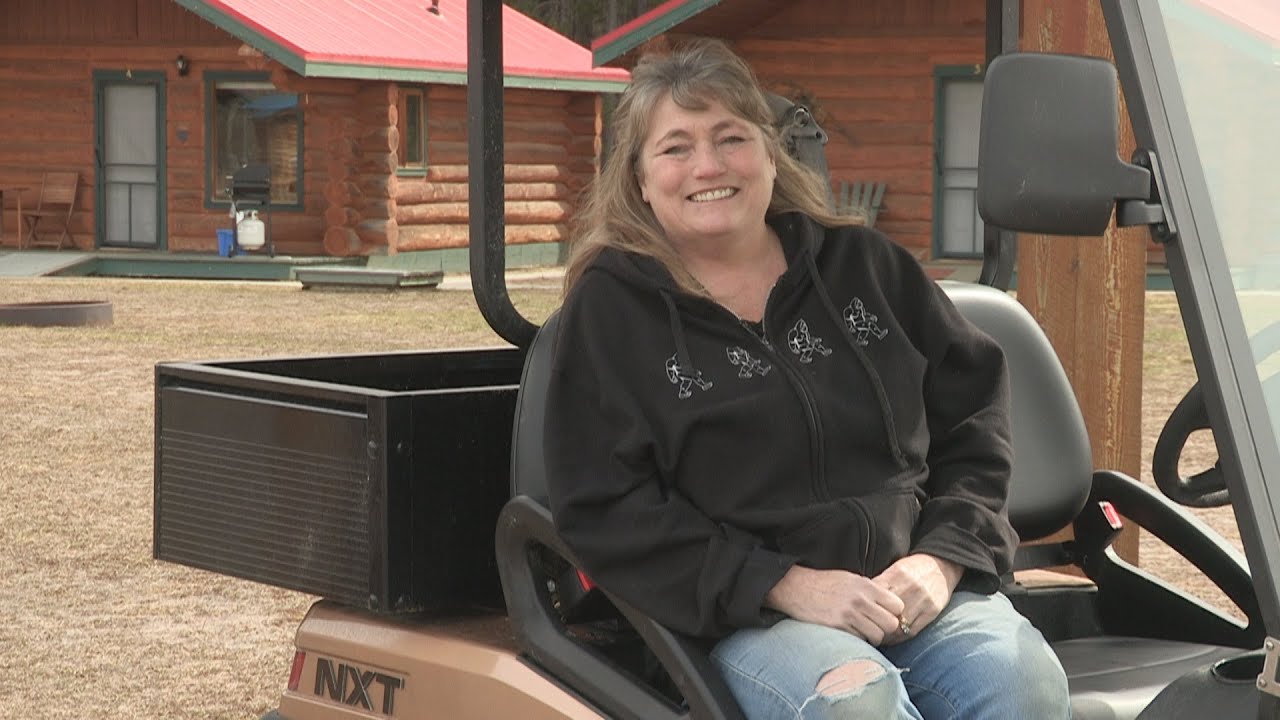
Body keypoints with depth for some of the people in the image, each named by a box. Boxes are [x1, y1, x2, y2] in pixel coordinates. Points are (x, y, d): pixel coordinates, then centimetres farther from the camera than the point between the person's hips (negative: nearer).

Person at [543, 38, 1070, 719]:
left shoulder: (865, 265, 15)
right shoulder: (611, 306, 5)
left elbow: (974, 418, 16)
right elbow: (603, 508, -3)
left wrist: (941, 559, -2)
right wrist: (786, 585, -13)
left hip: (916, 583, 3)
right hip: (744, 616, -3)